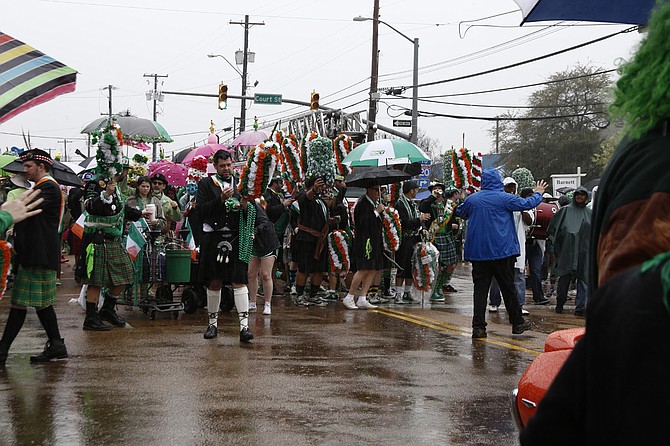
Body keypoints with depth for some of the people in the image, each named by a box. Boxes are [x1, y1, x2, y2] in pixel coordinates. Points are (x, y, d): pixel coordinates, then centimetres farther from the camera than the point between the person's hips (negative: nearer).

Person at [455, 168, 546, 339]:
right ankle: (517, 323, 17)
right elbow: (527, 203, 0)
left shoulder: (472, 199, 5)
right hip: (502, 251, -3)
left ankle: (478, 327, -4)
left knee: (480, 289, 2)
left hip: (478, 252, 3)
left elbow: (459, 212, 23)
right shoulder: (504, 198, -6)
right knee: (508, 288, 7)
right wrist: (538, 193, 20)